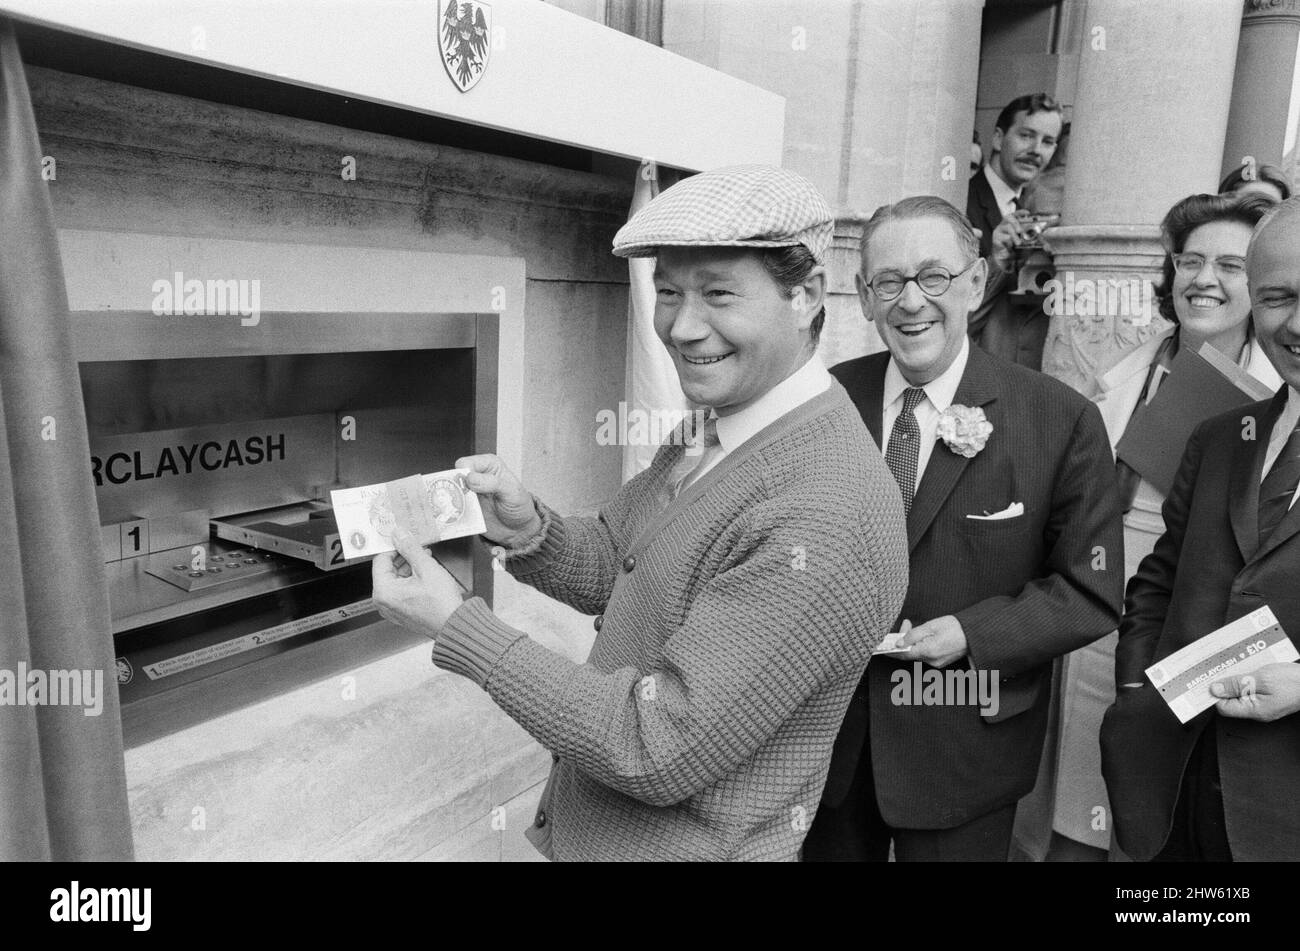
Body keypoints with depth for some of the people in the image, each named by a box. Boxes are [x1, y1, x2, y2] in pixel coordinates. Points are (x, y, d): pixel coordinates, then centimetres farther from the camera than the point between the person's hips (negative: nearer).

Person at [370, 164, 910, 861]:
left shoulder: (824, 521, -30)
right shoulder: (717, 432, -2)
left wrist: (455, 626, -24)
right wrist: (527, 532, -14)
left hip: (686, 843, -7)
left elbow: (662, 750, -28)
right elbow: (613, 568, 7)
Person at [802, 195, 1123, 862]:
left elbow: (1092, 594, -7)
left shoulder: (1061, 420, -12)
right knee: (829, 850, 21)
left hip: (964, 754, -2)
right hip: (827, 733, 3)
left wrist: (970, 633, -20)